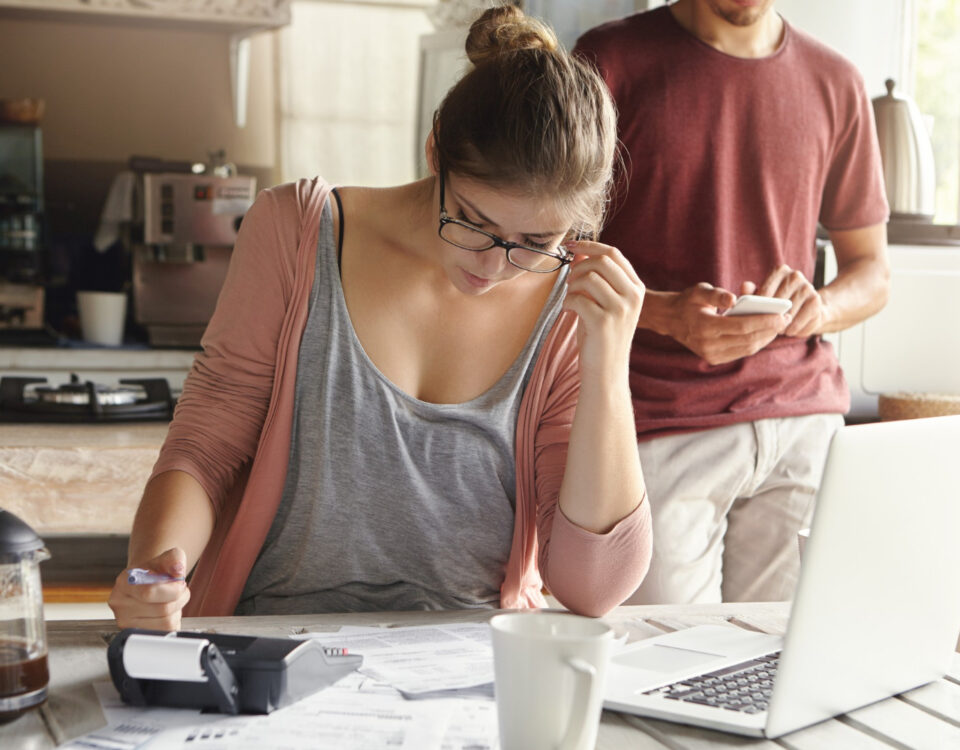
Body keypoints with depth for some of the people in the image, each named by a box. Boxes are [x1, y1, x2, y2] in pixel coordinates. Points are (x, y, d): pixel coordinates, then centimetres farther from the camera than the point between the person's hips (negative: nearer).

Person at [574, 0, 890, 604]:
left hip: (802, 420, 3)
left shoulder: (836, 84, 12)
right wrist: (667, 313, -20)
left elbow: (872, 273, 17)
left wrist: (818, 308, -7)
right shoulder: (612, 61, 1)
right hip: (659, 425, -3)